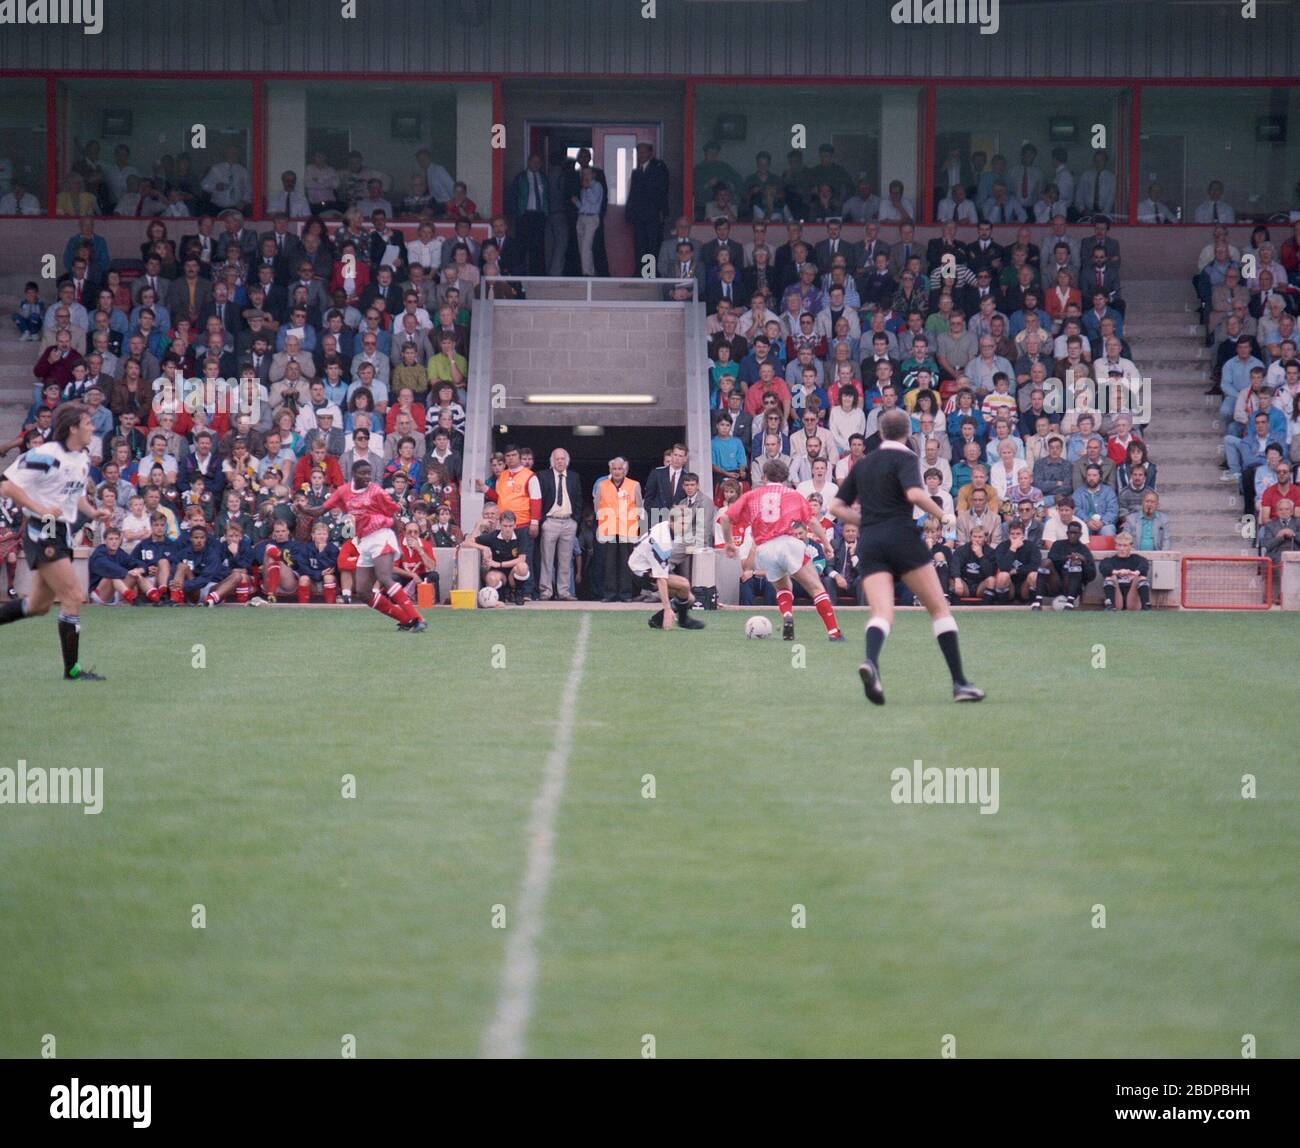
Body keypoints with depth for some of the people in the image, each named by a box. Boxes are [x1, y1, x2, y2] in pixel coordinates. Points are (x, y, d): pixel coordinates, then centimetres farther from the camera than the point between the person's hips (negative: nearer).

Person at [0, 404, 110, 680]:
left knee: (39, 605, 14)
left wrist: (93, 512, 6)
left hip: (63, 533, 9)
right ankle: (72, 669, -6)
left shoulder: (83, 460, 10)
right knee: (74, 596, -12)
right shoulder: (46, 455, -17)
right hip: (41, 533, -9)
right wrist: (40, 510, -26)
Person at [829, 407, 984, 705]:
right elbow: (914, 493, -19)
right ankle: (959, 683, 0)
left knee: (882, 614, -8)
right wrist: (943, 516, -6)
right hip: (902, 537, -4)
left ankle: (871, 661, -41)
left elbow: (836, 507, 19)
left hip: (869, 545, 5)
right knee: (939, 608, 5)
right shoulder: (905, 458, 0)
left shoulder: (863, 464, 18)